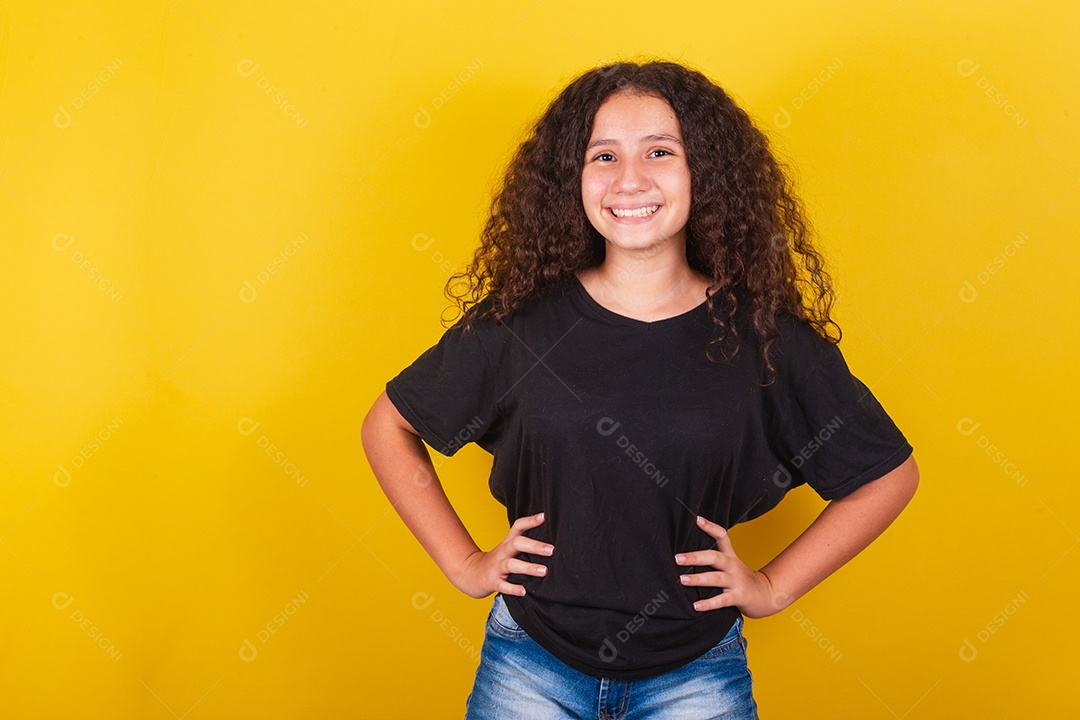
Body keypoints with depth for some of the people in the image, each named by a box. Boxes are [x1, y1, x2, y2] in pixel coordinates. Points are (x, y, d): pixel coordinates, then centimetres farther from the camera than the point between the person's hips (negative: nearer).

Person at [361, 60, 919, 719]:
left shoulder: (763, 336, -9)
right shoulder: (518, 325, -8)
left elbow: (891, 473, 2)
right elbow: (388, 427, 5)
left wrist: (773, 586, -1)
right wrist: (464, 562, 0)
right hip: (532, 659, 1)